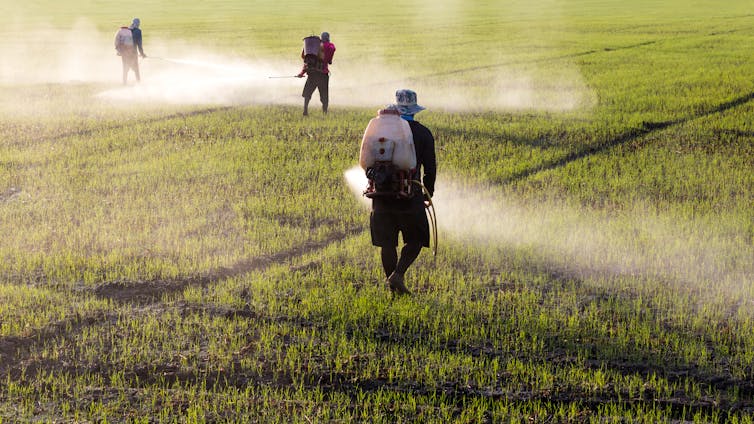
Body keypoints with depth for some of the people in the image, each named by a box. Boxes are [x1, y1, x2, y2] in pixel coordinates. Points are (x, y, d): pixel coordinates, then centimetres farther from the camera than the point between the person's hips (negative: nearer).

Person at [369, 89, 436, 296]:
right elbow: (430, 167, 1)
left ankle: (393, 287, 12)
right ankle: (398, 274, -11)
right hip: (410, 196, -2)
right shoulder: (423, 133, 0)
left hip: (382, 194, 3)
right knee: (415, 240, 9)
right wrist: (428, 194, 14)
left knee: (387, 242, 9)